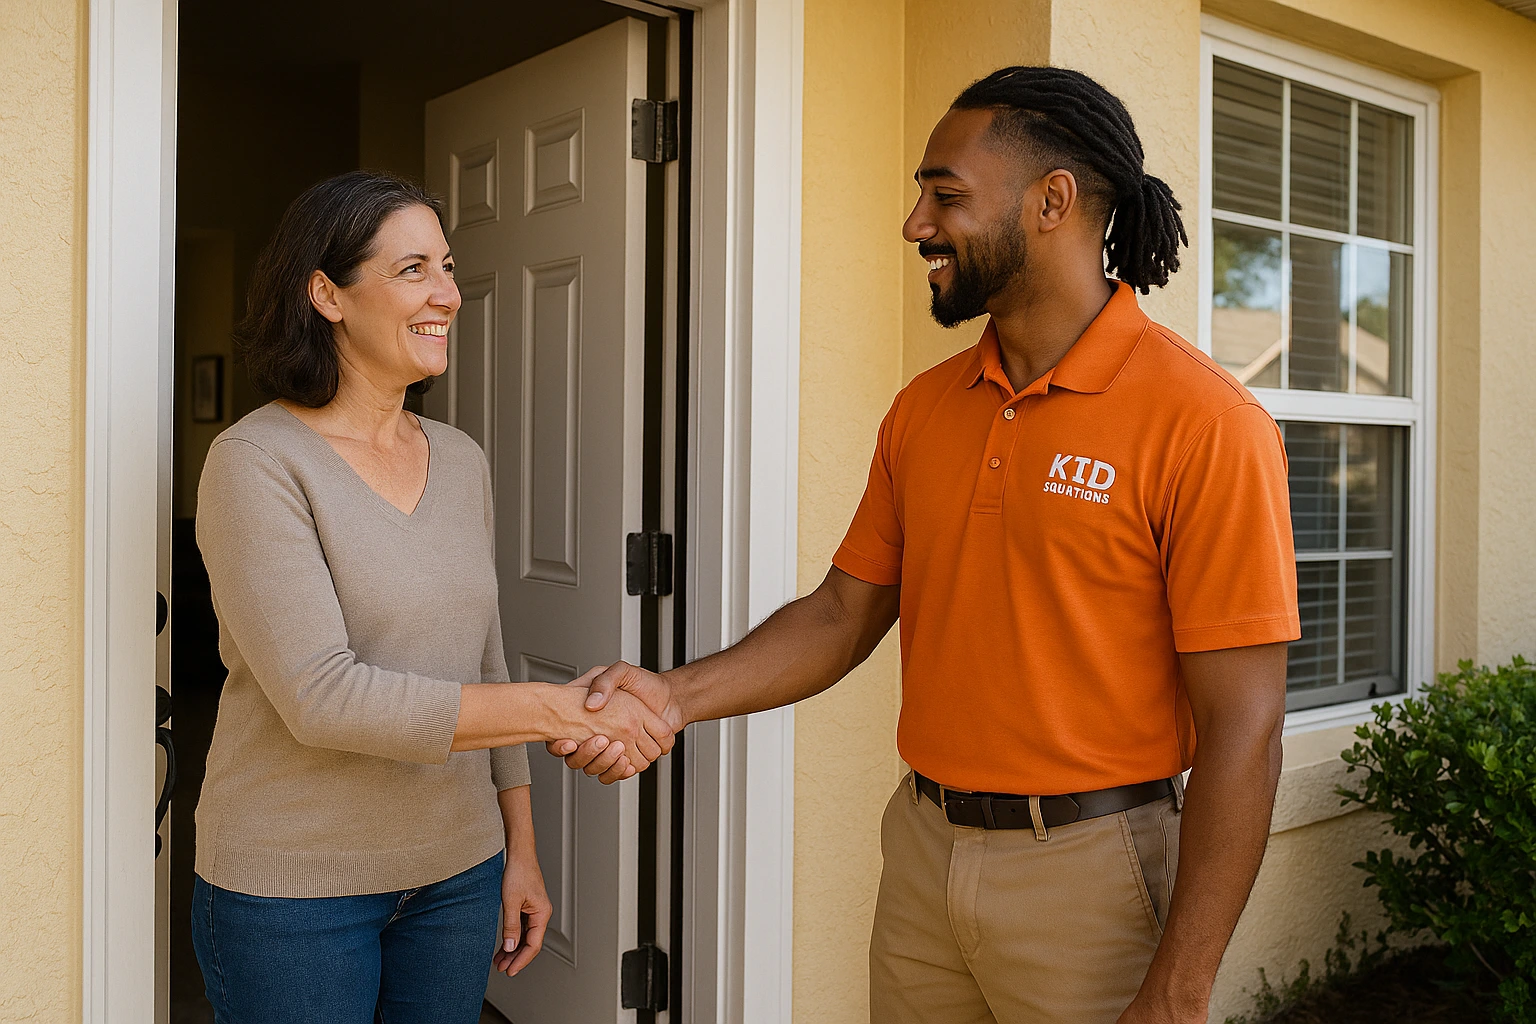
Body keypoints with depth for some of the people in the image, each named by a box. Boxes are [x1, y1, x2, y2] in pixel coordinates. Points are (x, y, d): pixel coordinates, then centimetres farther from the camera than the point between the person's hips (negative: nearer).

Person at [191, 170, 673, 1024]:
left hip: (458, 872, 5)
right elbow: (321, 698, -23)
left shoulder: (464, 462, 5)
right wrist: (561, 711, -23)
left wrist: (520, 848, 11)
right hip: (294, 888, -5)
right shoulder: (256, 463, -14)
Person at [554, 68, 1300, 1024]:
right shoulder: (924, 409, 5)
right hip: (923, 850, 6)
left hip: (1087, 873, -5)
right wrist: (679, 694, -9)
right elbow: (846, 611, 7)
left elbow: (1244, 728, -16)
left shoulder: (1203, 423, -15)